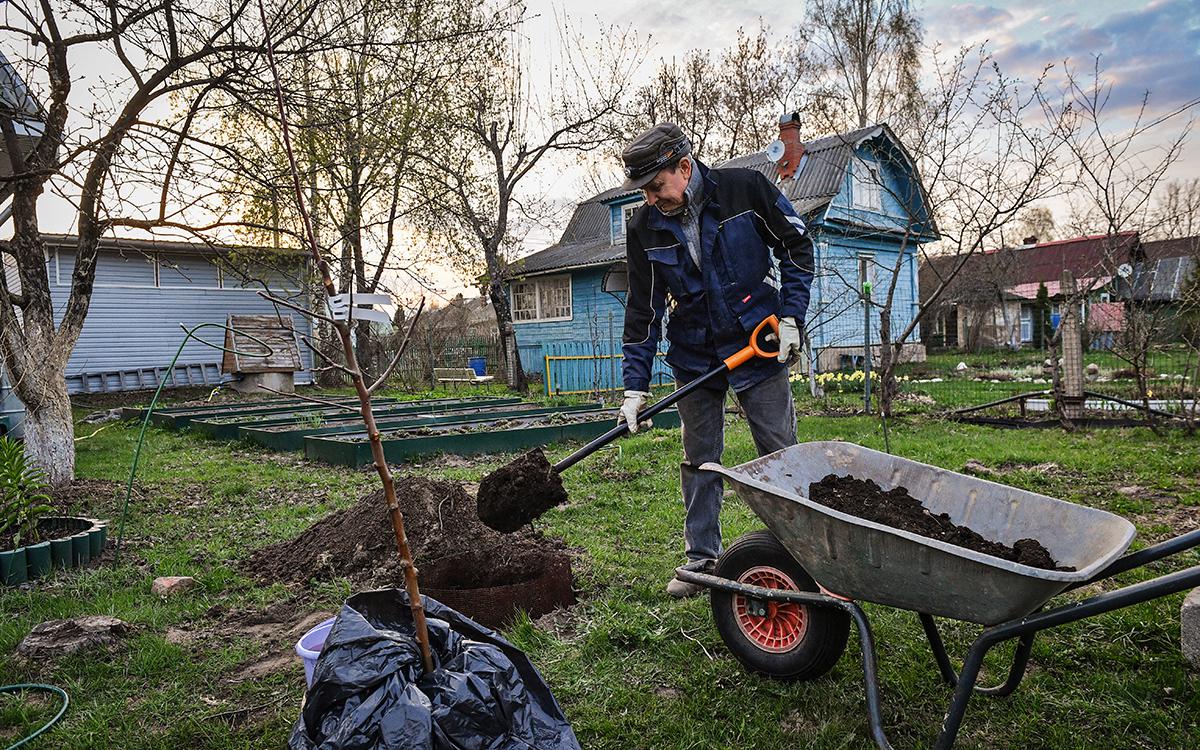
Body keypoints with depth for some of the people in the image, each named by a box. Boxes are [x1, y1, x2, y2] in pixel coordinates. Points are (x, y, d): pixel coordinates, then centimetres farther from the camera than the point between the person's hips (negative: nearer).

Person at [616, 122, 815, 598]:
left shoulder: (746, 189, -13)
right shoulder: (644, 229, -6)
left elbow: (797, 247, -1)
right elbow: (643, 312, -2)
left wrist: (790, 317, -8)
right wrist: (635, 387, -5)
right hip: (694, 358, 3)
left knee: (781, 454, 3)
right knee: (698, 461, 8)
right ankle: (702, 559, 22)